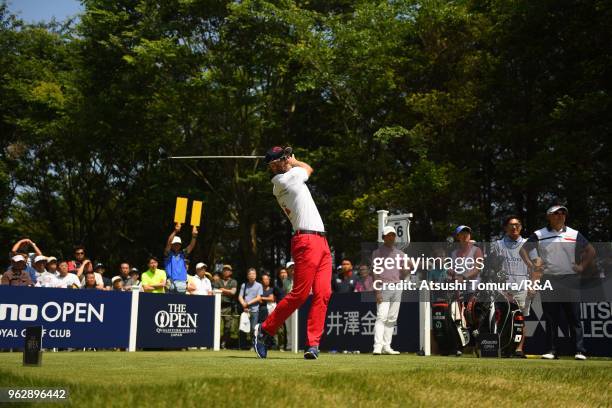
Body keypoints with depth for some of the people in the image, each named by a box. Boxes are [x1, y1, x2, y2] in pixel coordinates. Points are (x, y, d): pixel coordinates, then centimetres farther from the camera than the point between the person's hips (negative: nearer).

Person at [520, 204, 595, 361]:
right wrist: (531, 266, -3)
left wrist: (582, 266, 1)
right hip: (548, 280, 0)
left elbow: (591, 251, 12)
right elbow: (523, 249, 10)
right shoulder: (539, 235, 6)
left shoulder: (574, 235, 8)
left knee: (574, 317, -3)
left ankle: (580, 351, -2)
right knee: (550, 318, 2)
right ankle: (552, 351, 7)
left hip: (570, 279, 0)